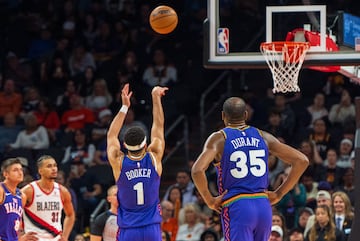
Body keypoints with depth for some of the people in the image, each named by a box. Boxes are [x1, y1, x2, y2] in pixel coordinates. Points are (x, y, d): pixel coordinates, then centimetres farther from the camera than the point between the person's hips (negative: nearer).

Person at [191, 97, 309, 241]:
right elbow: (302, 161, 6)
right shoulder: (263, 137, 10)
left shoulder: (219, 139, -1)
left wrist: (210, 200, -3)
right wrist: (279, 194, 10)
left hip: (236, 207, -4)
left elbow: (197, 170, -17)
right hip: (263, 206, 4)